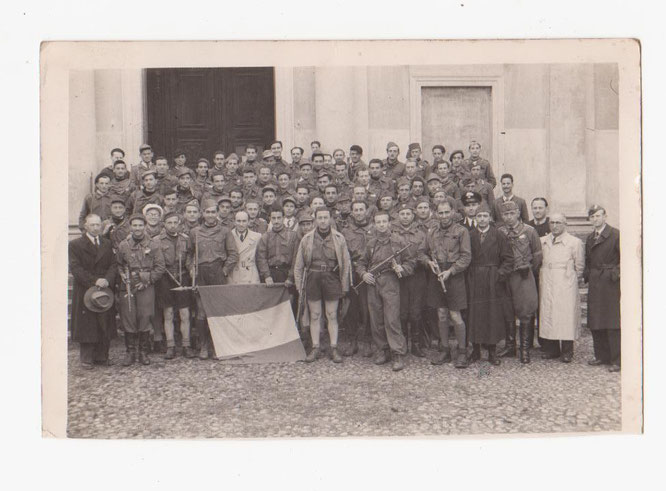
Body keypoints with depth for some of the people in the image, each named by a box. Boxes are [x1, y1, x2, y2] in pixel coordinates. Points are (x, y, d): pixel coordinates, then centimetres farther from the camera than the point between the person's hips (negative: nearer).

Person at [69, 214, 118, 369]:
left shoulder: (107, 244, 13)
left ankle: (101, 356, 17)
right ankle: (86, 359, 10)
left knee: (104, 325, 6)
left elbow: (113, 265, 6)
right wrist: (94, 281, -18)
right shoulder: (75, 245, -1)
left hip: (105, 291, 4)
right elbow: (75, 268, -9)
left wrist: (107, 280, -13)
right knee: (86, 326, 0)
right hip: (84, 292, -4)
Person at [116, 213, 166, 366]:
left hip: (146, 287, -1)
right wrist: (124, 277, 0)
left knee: (145, 318, 0)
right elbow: (118, 266, 17)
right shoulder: (123, 245, 7)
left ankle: (143, 352, 14)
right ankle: (131, 352, 15)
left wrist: (147, 281, -6)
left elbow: (160, 267, 1)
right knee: (128, 319, 2)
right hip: (127, 288, 1)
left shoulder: (154, 244, 2)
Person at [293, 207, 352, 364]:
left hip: (331, 278, -1)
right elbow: (299, 264, 7)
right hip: (313, 279, 1)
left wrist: (344, 286, 0)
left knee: (332, 315, 4)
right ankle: (315, 348, 16)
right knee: (314, 315, 7)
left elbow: (346, 263, 3)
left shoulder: (339, 238, 2)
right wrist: (299, 285, 2)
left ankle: (334, 349, 12)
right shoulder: (307, 239, 5)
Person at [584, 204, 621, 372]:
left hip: (611, 284, -7)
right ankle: (602, 356, 21)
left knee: (613, 323, -4)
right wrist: (587, 275, 9)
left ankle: (616, 360, 3)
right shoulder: (590, 238, 16)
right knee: (595, 323, 10)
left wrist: (616, 274, -12)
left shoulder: (616, 235, -6)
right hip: (594, 285, 7)